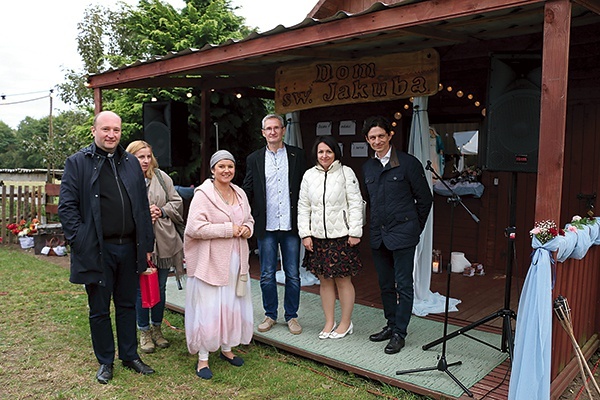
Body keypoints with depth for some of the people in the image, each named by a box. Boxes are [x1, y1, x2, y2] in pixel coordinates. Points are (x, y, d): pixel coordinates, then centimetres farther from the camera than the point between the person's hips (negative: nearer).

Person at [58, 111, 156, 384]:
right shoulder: (77, 162, -3)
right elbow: (67, 207, -7)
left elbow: (143, 207, 11)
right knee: (99, 310, 11)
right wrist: (80, 242, -14)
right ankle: (105, 362, 27)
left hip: (128, 248, 4)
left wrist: (146, 244, 8)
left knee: (127, 305, 16)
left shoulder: (131, 163, 10)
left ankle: (130, 356, 30)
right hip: (97, 251, -3)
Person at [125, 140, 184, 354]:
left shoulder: (161, 177, 5)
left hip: (163, 243, 4)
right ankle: (144, 331, 25)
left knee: (160, 288, 14)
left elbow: (176, 202, 9)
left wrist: (162, 211, -7)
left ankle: (157, 328, 32)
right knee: (141, 289, 7)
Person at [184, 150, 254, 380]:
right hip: (210, 261, -6)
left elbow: (249, 219, 23)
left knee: (233, 306, 13)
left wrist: (247, 229, -1)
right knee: (208, 309, -2)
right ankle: (203, 359, 14)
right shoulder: (203, 195, -10)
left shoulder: (240, 194, 10)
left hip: (236, 261, 6)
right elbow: (194, 228, -20)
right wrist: (228, 229, -18)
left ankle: (226, 349, 33)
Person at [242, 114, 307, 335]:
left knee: (293, 274, 8)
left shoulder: (297, 155, 4)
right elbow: (247, 191, 7)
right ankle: (270, 315, 26)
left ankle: (292, 316, 23)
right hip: (266, 226, 1)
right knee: (267, 275, 9)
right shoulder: (254, 159, 6)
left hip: (291, 225, 0)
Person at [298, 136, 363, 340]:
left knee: (343, 280, 5)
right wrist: (305, 234, 1)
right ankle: (329, 323, 23)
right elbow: (303, 206, 7)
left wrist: (355, 232, -9)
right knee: (325, 281, 11)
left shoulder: (346, 172, -2)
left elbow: (355, 204, -4)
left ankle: (346, 323, 20)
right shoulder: (309, 175, 7)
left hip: (341, 235, -3)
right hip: (318, 236, 3)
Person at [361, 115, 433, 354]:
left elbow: (425, 199, -2)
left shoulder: (408, 163, -7)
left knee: (403, 285, 1)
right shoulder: (367, 167, 10)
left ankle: (399, 333, 11)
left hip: (402, 234, -6)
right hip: (378, 235, 6)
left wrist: (414, 228, 4)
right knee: (385, 285, 14)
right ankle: (391, 325, 29)